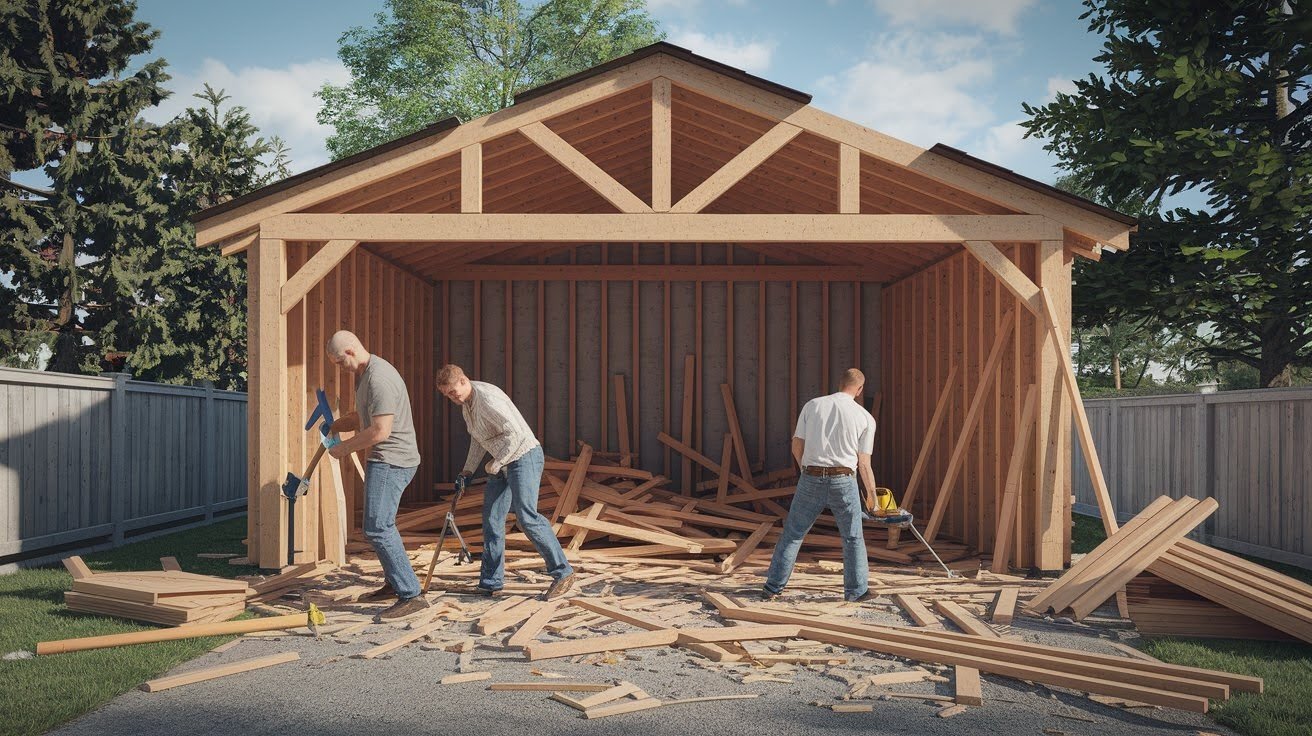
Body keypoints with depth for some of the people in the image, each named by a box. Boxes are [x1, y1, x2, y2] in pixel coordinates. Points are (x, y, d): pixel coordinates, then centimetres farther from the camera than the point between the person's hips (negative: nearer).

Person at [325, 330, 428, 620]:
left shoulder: (379, 379, -20)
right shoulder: (364, 374, 15)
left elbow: (381, 431, -25)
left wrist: (345, 447, -13)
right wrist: (335, 426, 11)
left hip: (391, 461, -11)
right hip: (385, 460, 11)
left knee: (377, 528, -15)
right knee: (382, 525, 21)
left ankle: (412, 595, -15)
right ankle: (394, 584, 34)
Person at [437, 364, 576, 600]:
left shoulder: (487, 398, -21)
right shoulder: (466, 403, 11)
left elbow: (515, 433, -27)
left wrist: (496, 463, -19)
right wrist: (469, 469, 15)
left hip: (524, 456, -10)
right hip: (501, 464, 10)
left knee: (526, 516, -16)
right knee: (491, 518, 7)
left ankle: (563, 573, -8)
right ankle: (490, 582, 15)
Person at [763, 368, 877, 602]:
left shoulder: (812, 405, 4)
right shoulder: (865, 418, 3)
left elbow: (797, 447, 6)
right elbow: (864, 464, 4)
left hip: (811, 479, 1)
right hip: (843, 481, -1)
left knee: (792, 534, 10)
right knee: (853, 539, 15)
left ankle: (773, 587, 11)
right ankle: (856, 590, 20)